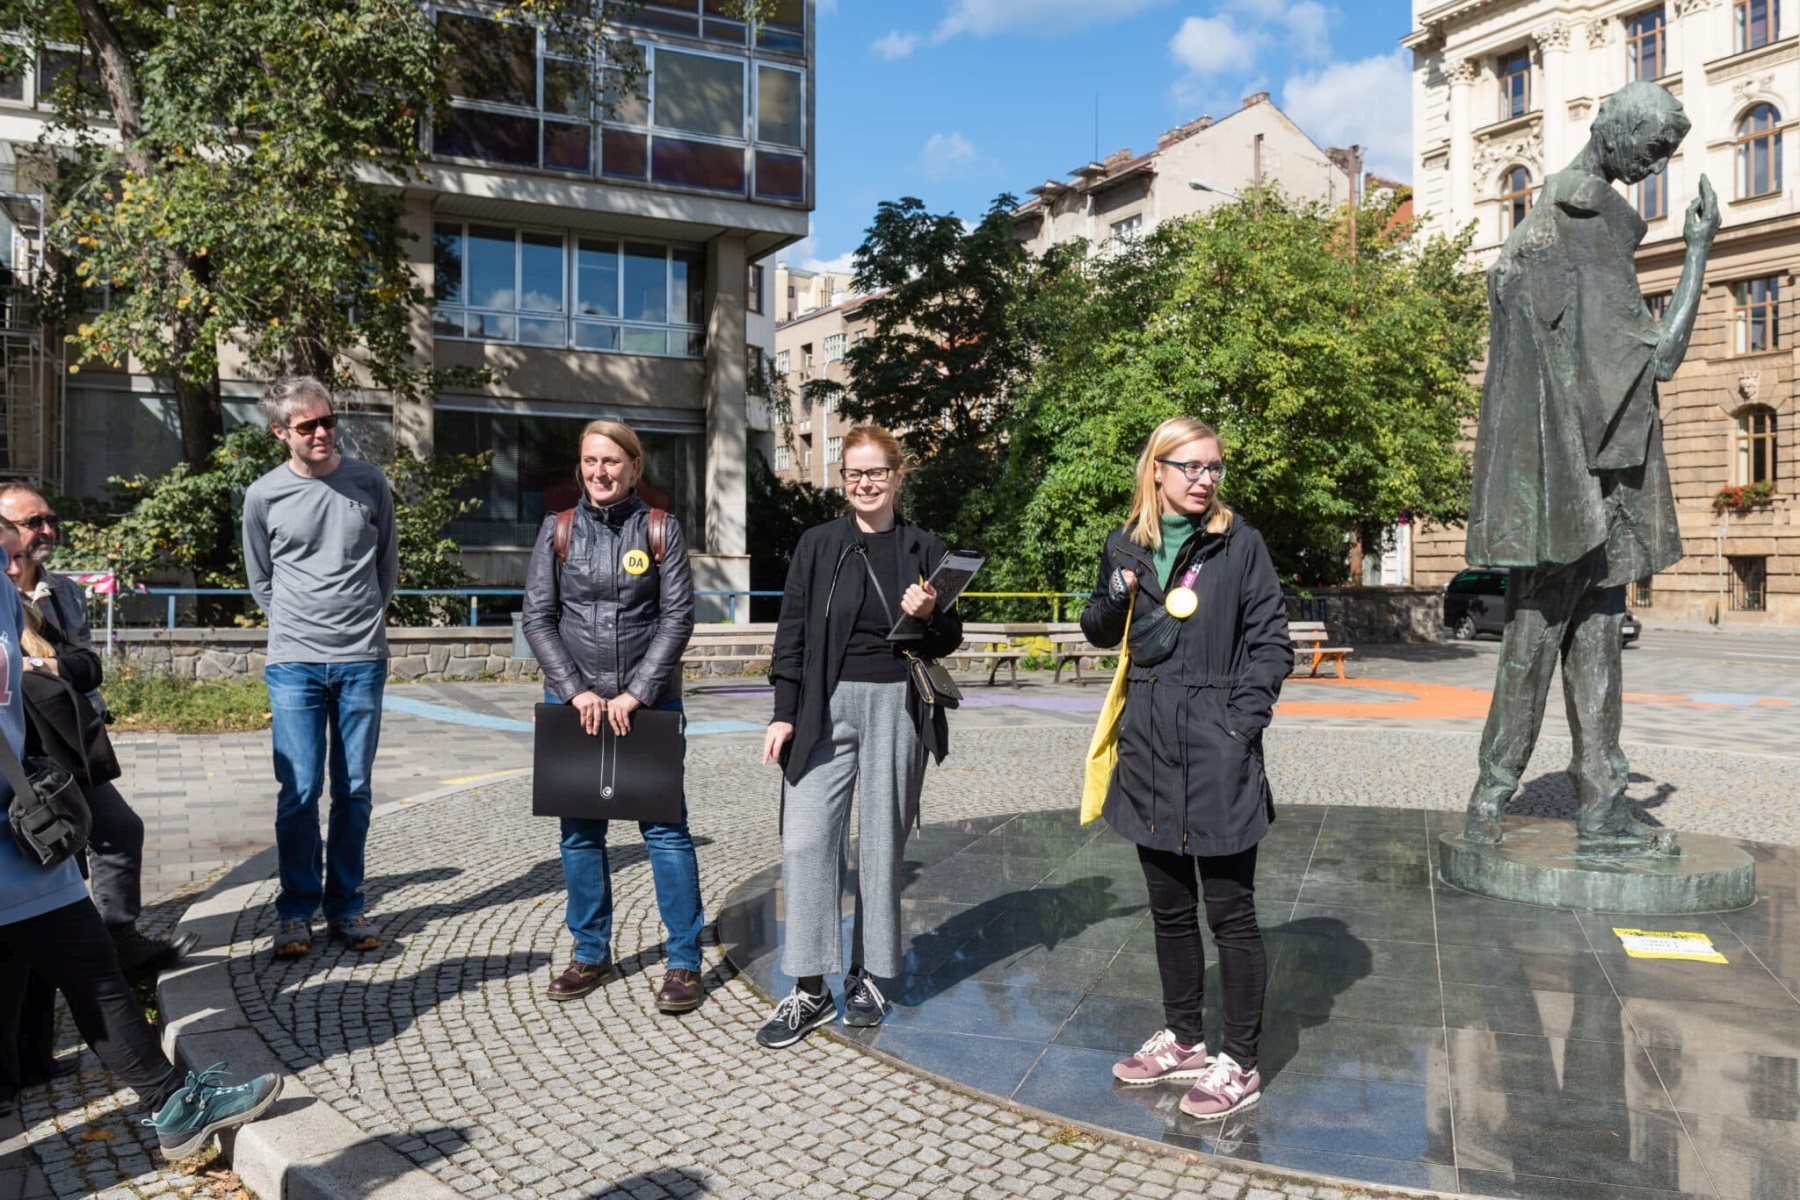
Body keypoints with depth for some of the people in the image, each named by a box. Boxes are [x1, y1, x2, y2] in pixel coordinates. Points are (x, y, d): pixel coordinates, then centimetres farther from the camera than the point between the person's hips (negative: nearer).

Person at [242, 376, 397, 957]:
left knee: (354, 790, 6)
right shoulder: (264, 497, 1)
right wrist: (299, 626, 10)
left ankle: (345, 904, 18)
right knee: (299, 791, -3)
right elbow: (261, 581, 14)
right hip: (294, 663, -1)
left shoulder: (369, 481, 3)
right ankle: (296, 910, 12)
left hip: (362, 661, 1)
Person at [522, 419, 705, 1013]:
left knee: (665, 826, -2)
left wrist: (636, 694, -12)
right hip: (573, 699, 2)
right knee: (579, 830, 9)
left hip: (648, 700, -2)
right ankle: (591, 953, 24)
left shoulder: (659, 528, 0)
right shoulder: (559, 529, 4)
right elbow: (538, 616, 1)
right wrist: (576, 691, -9)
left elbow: (678, 615, -5)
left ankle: (684, 960, 8)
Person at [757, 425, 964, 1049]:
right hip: (824, 707, 0)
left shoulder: (924, 549, 4)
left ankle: (866, 975, 22)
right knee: (806, 840, -6)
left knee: (882, 841, 7)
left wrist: (928, 616, -13)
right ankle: (810, 990, 4)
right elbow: (792, 634, 4)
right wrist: (784, 713, -2)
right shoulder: (818, 544, 5)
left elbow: (949, 641, 8)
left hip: (896, 706, 0)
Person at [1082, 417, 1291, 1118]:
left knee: (1230, 910, 3)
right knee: (1170, 907, 16)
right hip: (1150, 747, 5)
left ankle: (1240, 1064, 16)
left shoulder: (1239, 545, -4)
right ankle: (1183, 1041, 31)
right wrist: (1112, 601, -4)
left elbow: (1271, 640, -4)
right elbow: (1100, 632, 18)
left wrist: (1244, 720, -13)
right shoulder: (1125, 548, 7)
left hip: (1218, 746, -5)